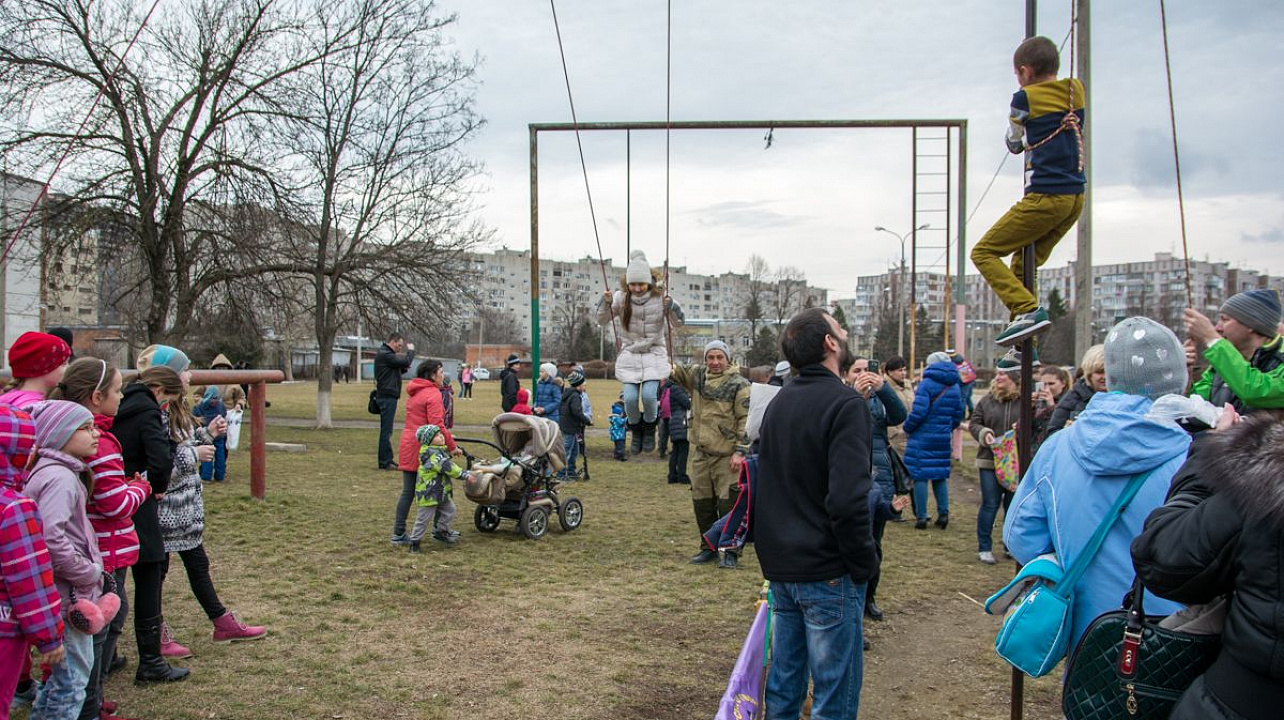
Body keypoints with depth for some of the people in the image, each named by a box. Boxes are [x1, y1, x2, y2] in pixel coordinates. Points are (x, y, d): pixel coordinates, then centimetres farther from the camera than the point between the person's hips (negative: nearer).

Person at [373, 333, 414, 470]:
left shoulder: (385, 354, 18)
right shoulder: (384, 354, -15)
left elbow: (394, 371, 23)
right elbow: (405, 361, -20)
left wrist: (403, 368, 4)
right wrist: (411, 351, -2)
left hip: (388, 396, 11)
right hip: (387, 396, -11)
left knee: (386, 430, 14)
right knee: (386, 430, -7)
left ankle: (387, 460, 19)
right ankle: (385, 462, -3)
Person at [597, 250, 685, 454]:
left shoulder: (660, 297, -8)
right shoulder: (621, 297, -5)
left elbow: (677, 323, -3)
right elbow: (602, 321, 3)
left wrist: (672, 307, -23)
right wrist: (605, 303, -16)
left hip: (654, 353, -1)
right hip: (630, 354, 1)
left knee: (649, 395, -19)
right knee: (630, 397, -13)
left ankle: (650, 429, 11)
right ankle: (636, 430, 17)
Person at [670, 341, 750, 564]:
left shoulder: (738, 384, -7)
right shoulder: (697, 375, 9)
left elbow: (746, 419, -11)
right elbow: (673, 370, 17)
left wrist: (740, 451, -16)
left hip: (727, 455, -6)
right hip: (702, 453, 6)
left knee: (727, 504, -4)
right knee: (701, 503, 12)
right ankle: (708, 547, 26)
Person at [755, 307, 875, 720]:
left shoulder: (778, 402, 10)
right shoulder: (845, 404, -16)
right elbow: (847, 500, -25)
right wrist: (864, 563, -12)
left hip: (779, 566, 8)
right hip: (827, 571, -8)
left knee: (783, 684, 17)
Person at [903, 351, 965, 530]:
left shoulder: (927, 384, -11)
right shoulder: (955, 387, 9)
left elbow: (918, 412, -18)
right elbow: (958, 415, 13)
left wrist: (907, 428, -3)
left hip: (923, 437, -6)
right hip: (943, 439, 6)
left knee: (920, 475, 0)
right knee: (941, 475, 16)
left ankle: (921, 517, 1)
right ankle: (943, 514, 14)